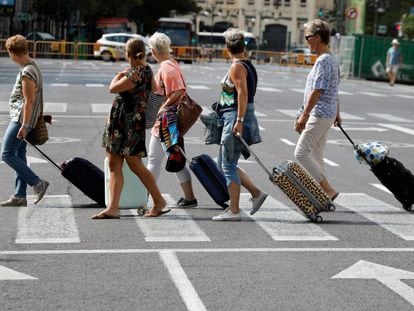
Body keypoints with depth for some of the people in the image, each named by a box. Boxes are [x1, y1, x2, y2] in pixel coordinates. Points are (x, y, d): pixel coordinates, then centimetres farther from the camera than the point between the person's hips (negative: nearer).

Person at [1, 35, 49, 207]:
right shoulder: (33, 67, 13)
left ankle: (37, 183, -8)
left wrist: (24, 125, -21)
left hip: (21, 120, -10)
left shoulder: (27, 73, -19)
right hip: (20, 119, 10)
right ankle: (19, 196, 12)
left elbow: (29, 101, -22)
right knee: (19, 155, 10)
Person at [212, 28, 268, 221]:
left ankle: (234, 211, 0)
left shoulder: (237, 67, -12)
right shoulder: (248, 65, 15)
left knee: (228, 166, -4)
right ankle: (256, 193, 15)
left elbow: (243, 93, -21)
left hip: (235, 118, -9)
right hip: (235, 119, 9)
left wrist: (239, 121, -24)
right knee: (223, 165, 15)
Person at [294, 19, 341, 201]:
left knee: (301, 153, -9)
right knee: (316, 155, 14)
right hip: (328, 114, 10)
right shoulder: (332, 59, 13)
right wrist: (337, 113, 27)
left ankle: (328, 190, -9)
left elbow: (316, 91, -23)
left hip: (319, 115, -10)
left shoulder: (323, 60, -18)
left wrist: (304, 115, -22)